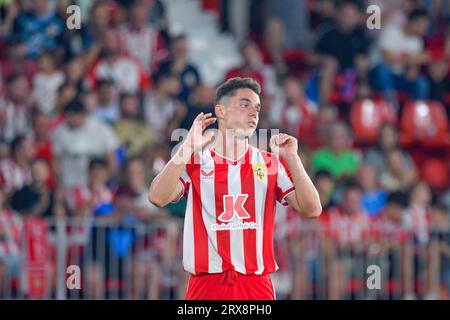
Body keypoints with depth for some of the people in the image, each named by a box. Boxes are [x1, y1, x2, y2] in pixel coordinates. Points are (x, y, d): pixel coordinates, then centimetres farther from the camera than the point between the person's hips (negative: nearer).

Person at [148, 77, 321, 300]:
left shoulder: (271, 164, 9)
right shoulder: (193, 162, 5)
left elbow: (311, 210, 1)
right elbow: (158, 198, -11)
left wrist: (291, 158, -8)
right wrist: (188, 148, -16)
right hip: (206, 285, -2)